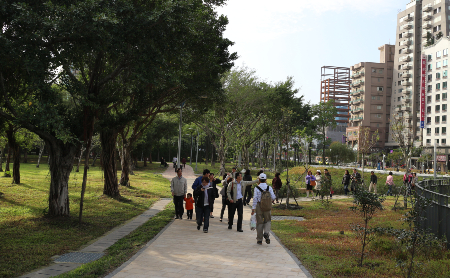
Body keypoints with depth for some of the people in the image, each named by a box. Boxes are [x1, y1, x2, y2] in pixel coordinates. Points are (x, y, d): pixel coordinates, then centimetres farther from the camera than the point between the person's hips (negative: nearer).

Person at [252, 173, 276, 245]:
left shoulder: (257, 188, -7)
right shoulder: (269, 188, -1)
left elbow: (255, 198, -11)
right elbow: (273, 197, -1)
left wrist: (253, 208, -9)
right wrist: (271, 200, 22)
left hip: (259, 206, -1)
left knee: (259, 222, 8)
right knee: (267, 221, 17)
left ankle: (259, 240, 12)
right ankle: (266, 233, -11)